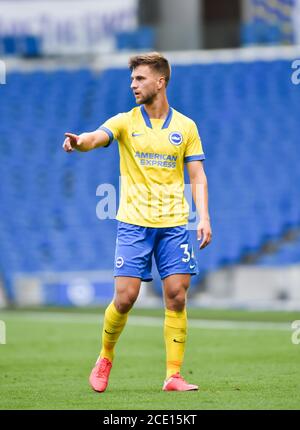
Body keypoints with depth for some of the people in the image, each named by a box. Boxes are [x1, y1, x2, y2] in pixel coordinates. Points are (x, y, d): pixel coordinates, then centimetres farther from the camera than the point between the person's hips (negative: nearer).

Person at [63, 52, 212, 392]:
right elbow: (95, 138, -16)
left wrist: (203, 217, -6)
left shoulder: (185, 127, 7)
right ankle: (105, 358, 17)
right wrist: (78, 141, -40)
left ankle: (173, 376, 0)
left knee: (176, 297, -5)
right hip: (134, 222, -1)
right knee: (125, 297, -7)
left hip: (174, 224, 1)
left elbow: (197, 176, 7)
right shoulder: (125, 122, 3)